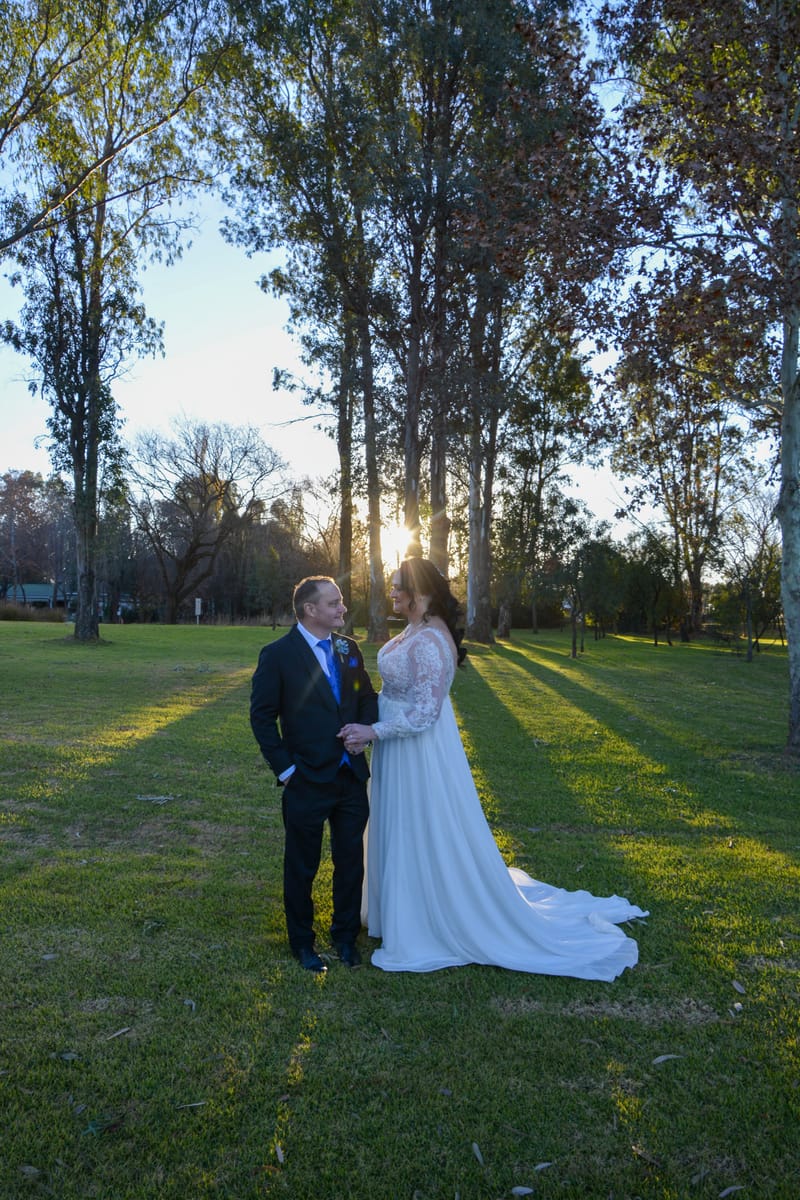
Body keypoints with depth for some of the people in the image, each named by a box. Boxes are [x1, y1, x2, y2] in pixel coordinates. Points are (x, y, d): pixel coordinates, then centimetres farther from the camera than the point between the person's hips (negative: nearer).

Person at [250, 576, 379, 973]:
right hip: (307, 781, -4)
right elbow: (262, 716, -8)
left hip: (353, 777, 5)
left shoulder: (349, 649, 4)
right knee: (302, 867, 13)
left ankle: (345, 936, 37)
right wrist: (284, 768, -10)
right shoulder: (278, 654, -11)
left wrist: (365, 729, -9)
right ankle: (302, 943, 33)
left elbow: (367, 697, 12)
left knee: (351, 861, 16)